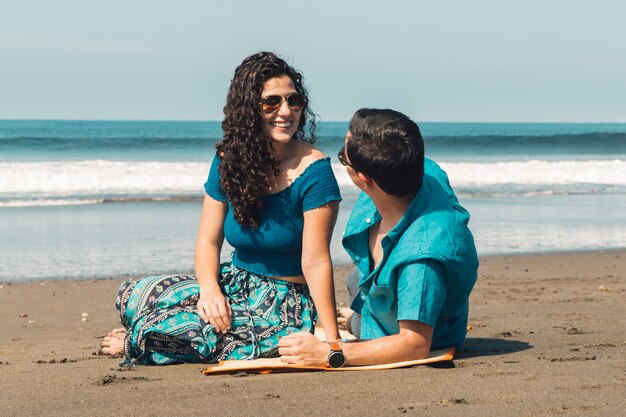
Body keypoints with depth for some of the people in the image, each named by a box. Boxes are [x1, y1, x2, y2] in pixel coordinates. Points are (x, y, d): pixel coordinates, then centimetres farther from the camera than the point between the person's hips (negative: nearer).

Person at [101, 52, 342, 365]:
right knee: (133, 296, -15)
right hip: (236, 284, 5)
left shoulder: (313, 170, -17)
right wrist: (210, 288, -19)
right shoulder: (229, 160, 0)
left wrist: (332, 340, -26)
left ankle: (137, 342, 10)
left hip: (286, 303, -5)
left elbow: (315, 262, -20)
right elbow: (209, 239, 2)